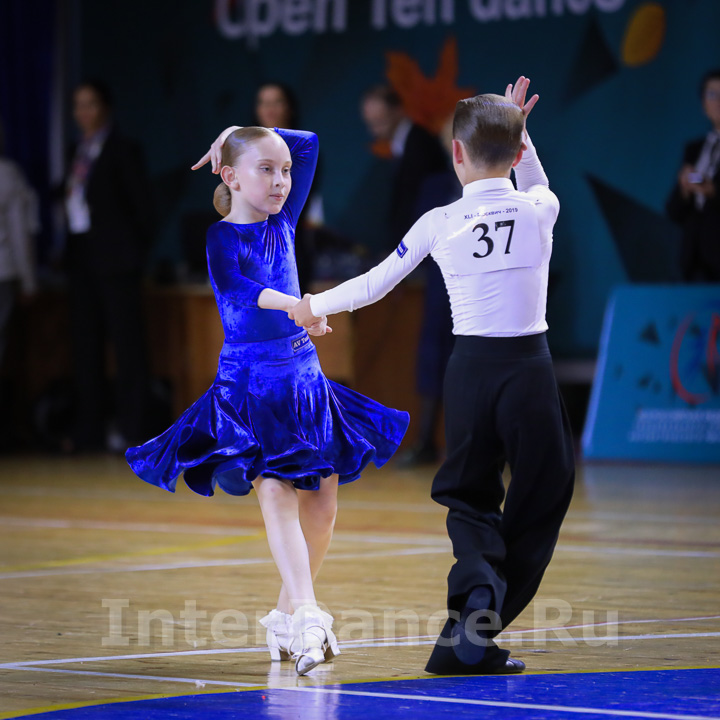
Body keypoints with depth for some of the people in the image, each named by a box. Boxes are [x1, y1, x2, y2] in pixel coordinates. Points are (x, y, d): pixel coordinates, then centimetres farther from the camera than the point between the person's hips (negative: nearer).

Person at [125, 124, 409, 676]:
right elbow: (234, 288, -28)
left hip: (304, 377, 7)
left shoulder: (282, 225, 9)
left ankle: (288, 614, 19)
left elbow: (309, 144, 17)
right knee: (275, 493, -19)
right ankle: (306, 616, -30)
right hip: (248, 383, -7)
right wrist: (295, 306, -44)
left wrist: (247, 134, 9)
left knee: (322, 505, 5)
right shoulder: (223, 238, -7)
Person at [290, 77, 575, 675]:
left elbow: (376, 283, 12)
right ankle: (472, 639, 0)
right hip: (529, 368, -1)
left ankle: (478, 585, -17)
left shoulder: (439, 223, -2)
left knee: (469, 500, 15)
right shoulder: (539, 210, -1)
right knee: (538, 504, 8)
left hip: (470, 368, 1)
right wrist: (516, 131, 24)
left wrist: (318, 306, 26)